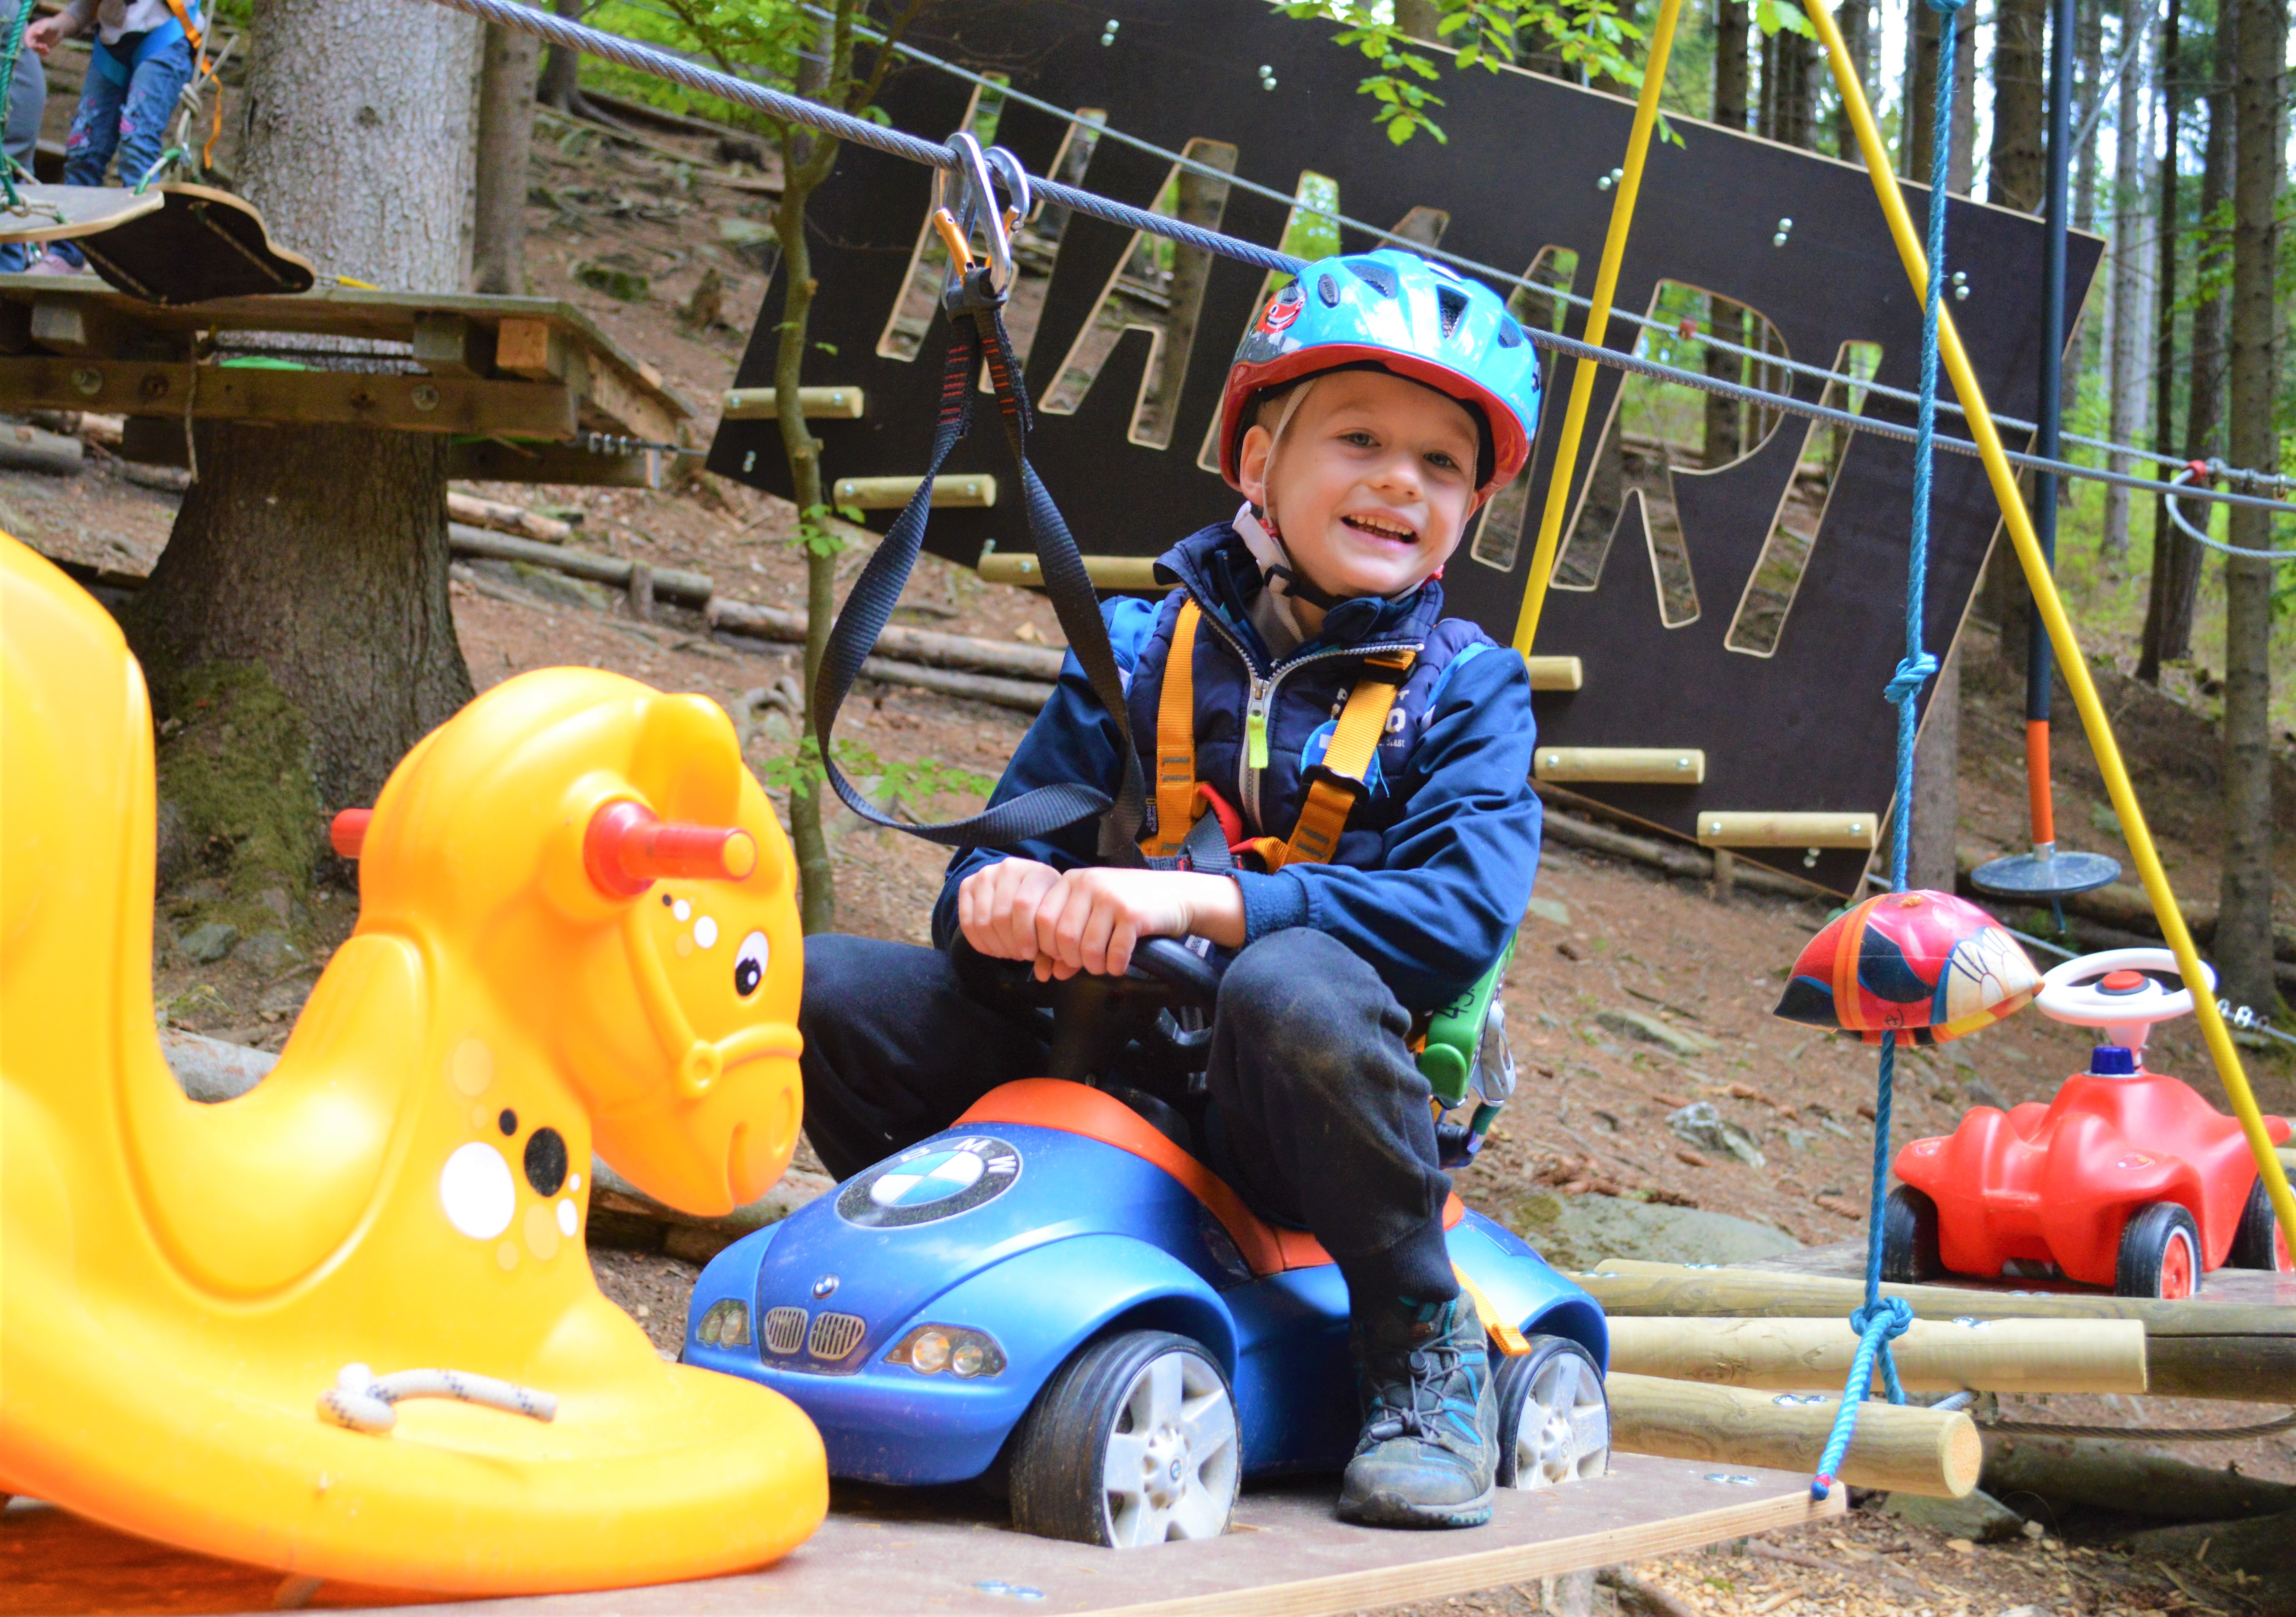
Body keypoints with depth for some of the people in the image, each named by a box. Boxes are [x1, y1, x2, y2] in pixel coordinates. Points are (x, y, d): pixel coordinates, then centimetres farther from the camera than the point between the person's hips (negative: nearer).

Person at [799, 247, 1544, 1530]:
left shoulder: (1467, 688, 0)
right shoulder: (1143, 648, 7)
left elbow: (1465, 910, -18)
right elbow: (1018, 831, 4)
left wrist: (1202, 901, -29)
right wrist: (996, 890, -23)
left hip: (1286, 1119, -3)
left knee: (1295, 983, -39)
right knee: (820, 988, -13)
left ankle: (1425, 1347, -17)